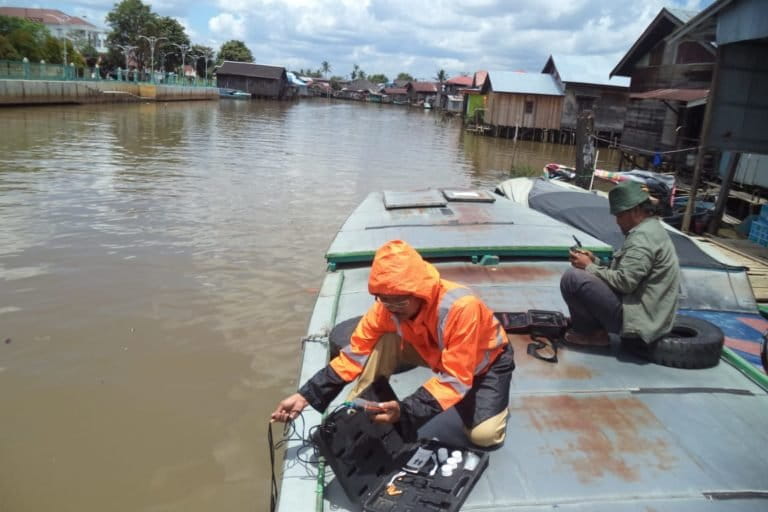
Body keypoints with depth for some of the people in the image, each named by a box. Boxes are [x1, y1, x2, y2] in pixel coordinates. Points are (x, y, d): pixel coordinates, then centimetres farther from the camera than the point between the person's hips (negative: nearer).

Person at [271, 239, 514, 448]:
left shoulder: (461, 307, -39)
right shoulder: (387, 306, -23)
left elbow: (456, 378, -37)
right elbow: (355, 353, -18)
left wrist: (406, 410, -49)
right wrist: (305, 395, -26)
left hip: (486, 360, -3)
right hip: (436, 352, 4)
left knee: (483, 435, -24)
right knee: (383, 344, -21)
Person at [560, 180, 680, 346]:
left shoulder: (643, 236, -18)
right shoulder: (651, 229, 16)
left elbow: (624, 282, -24)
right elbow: (623, 274, 18)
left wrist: (589, 267, -12)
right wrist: (594, 262, 6)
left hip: (638, 318, -11)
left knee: (572, 278, -19)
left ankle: (592, 333, -1)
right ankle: (595, 327, 9)